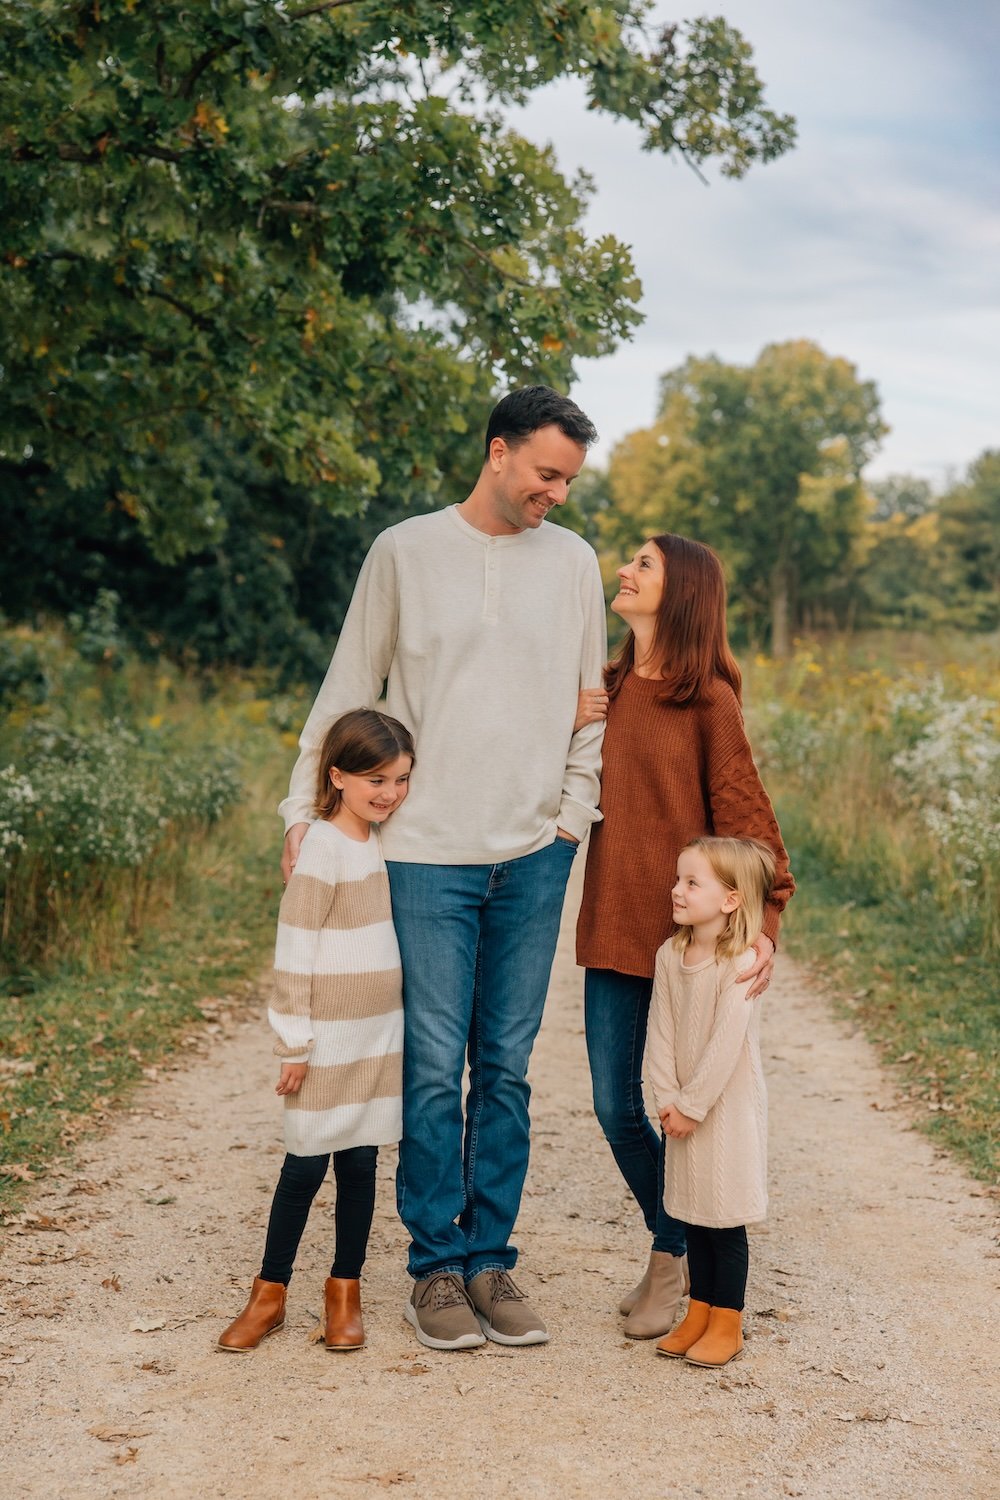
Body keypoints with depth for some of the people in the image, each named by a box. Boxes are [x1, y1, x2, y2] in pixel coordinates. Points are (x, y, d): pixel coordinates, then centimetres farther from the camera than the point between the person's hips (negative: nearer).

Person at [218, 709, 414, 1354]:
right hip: (329, 1039, -6)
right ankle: (271, 1293, 16)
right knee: (307, 1164, 2)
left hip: (381, 1034, 6)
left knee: (361, 1161, 11)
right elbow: (295, 949, -13)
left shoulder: (385, 841, 8)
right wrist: (295, 1041, -13)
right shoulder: (324, 846, -13)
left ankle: (345, 1289, 22)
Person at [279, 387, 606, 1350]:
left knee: (506, 1069, 8)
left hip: (534, 855, 3)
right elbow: (348, 691, 6)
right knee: (434, 1067, 0)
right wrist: (305, 811, 2)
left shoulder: (572, 562, 9)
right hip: (427, 850, -2)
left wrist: (574, 812, 6)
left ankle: (490, 1261, 17)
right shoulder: (405, 551, 2)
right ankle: (435, 1267, 12)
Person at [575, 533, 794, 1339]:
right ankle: (678, 1248, 31)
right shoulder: (607, 689, 10)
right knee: (616, 1107, 10)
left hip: (688, 935, -6)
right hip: (613, 931, 6)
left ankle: (674, 1257, 23)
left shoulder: (708, 699, -7)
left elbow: (745, 817, -9)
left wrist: (763, 923, -18)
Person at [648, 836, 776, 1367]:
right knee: (692, 1214, 14)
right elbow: (660, 1032, 1)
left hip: (729, 1106, -6)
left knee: (726, 1217, 3)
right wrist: (668, 1099, -6)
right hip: (685, 1108, 6)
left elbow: (725, 1045, -20)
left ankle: (726, 1324, 15)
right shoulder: (670, 955, 1)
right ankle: (698, 1312, 27)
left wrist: (692, 1105, -16)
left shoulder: (740, 964, -19)